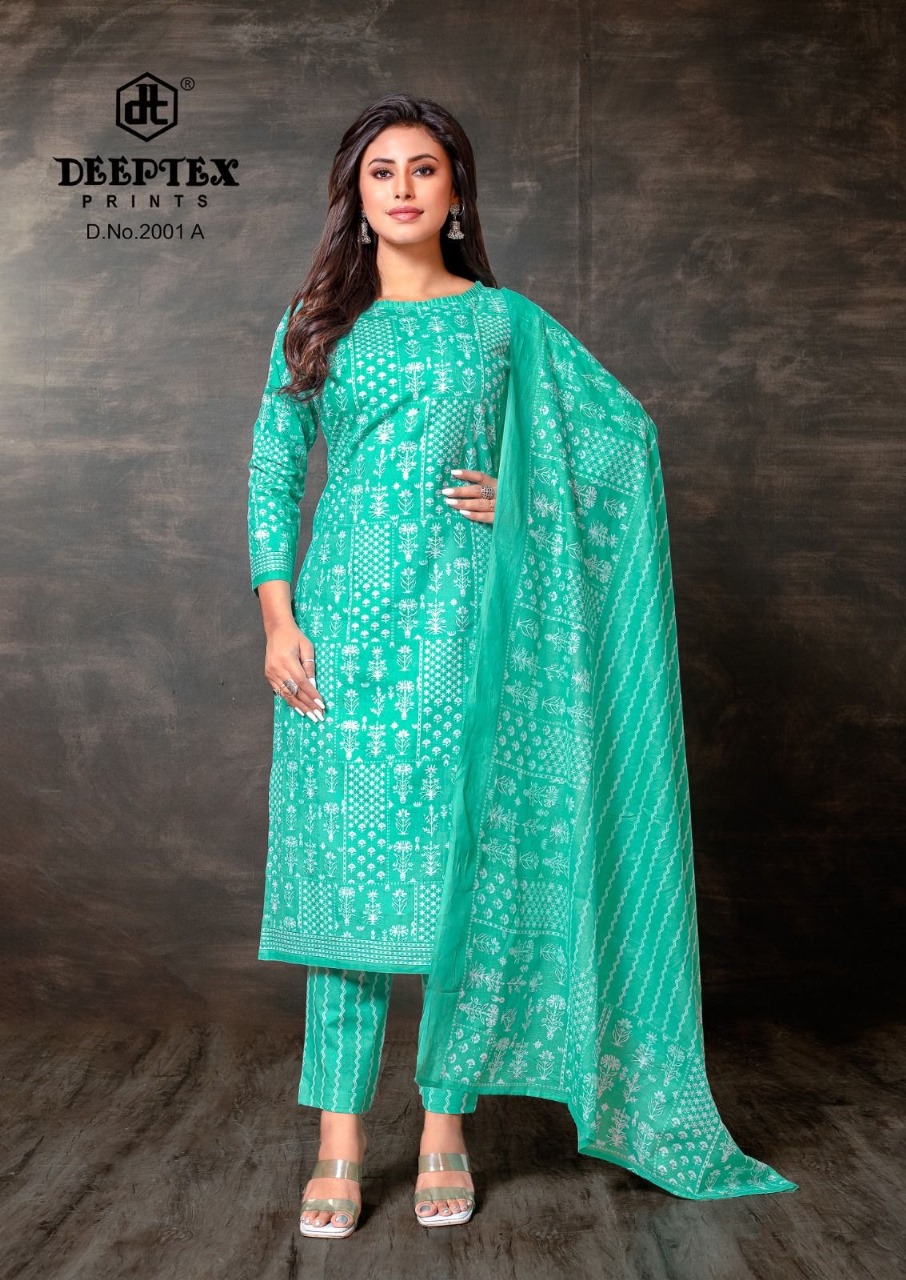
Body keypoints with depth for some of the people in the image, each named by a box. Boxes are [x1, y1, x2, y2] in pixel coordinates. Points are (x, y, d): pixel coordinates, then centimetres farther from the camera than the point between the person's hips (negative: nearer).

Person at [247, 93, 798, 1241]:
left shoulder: (506, 320, 8)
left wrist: (523, 498, -4)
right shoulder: (314, 323, 11)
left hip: (464, 621, 0)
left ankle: (445, 1128, 15)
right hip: (346, 617, 1)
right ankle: (339, 1141, 9)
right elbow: (272, 474, 7)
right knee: (345, 862, -1)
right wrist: (279, 620, -3)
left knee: (463, 860, 0)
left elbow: (625, 427, 10)